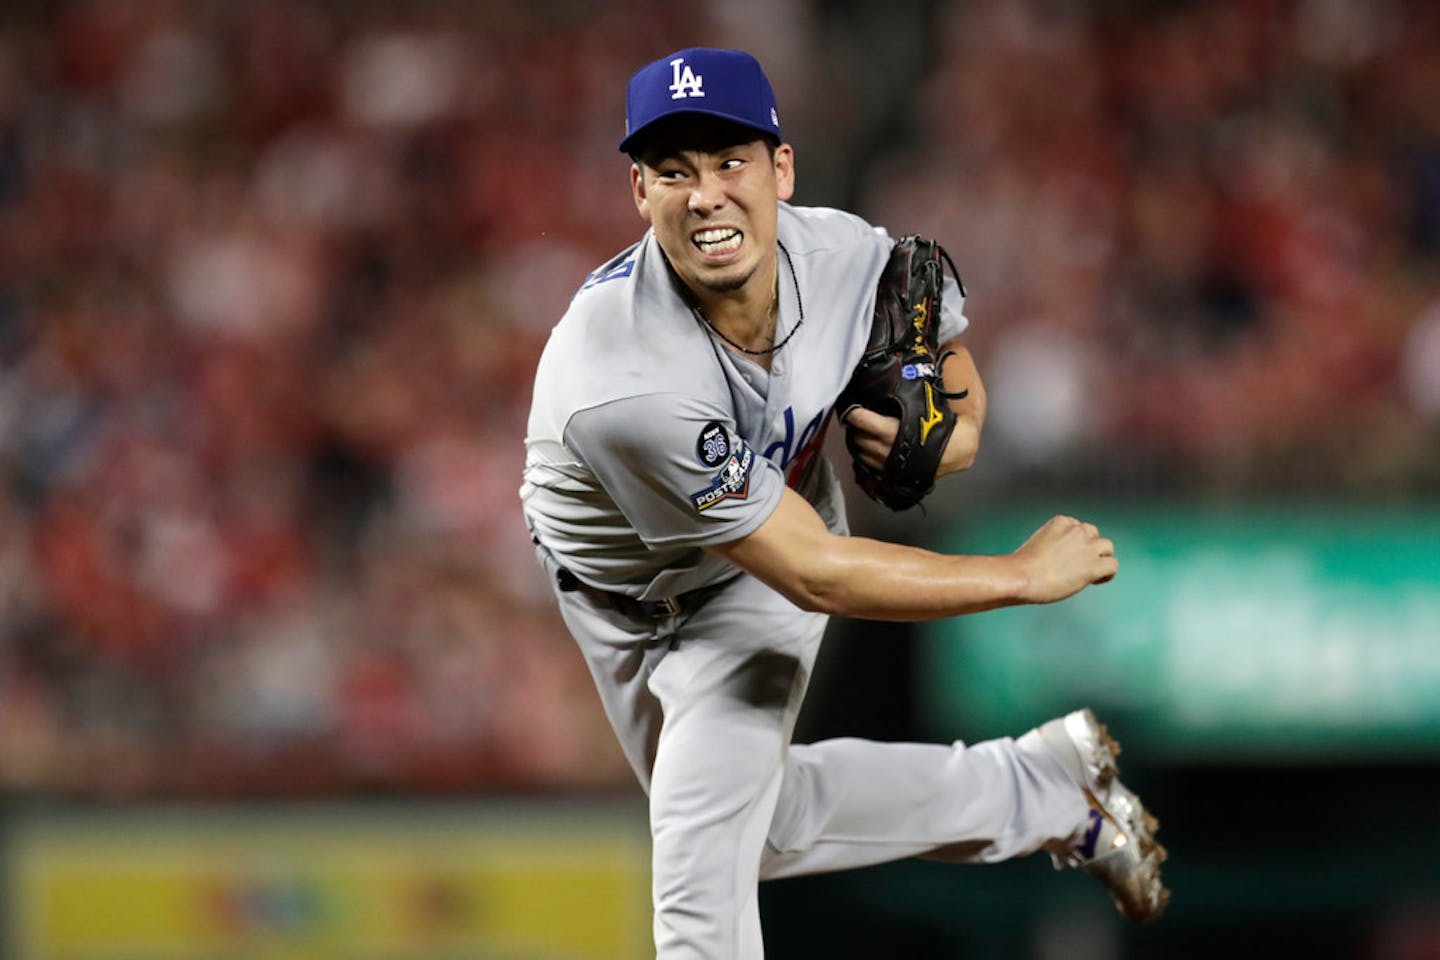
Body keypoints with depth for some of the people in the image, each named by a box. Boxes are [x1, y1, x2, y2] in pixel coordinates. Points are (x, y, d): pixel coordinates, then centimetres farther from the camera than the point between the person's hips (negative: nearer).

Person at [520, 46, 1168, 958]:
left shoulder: (848, 258, -26)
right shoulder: (620, 379, -42)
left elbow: (943, 341, 1)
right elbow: (814, 574, -34)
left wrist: (958, 430, -22)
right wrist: (1026, 575, -29)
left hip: (755, 588, 1)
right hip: (619, 592, -1)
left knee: (703, 848, -15)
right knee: (761, 828, 19)